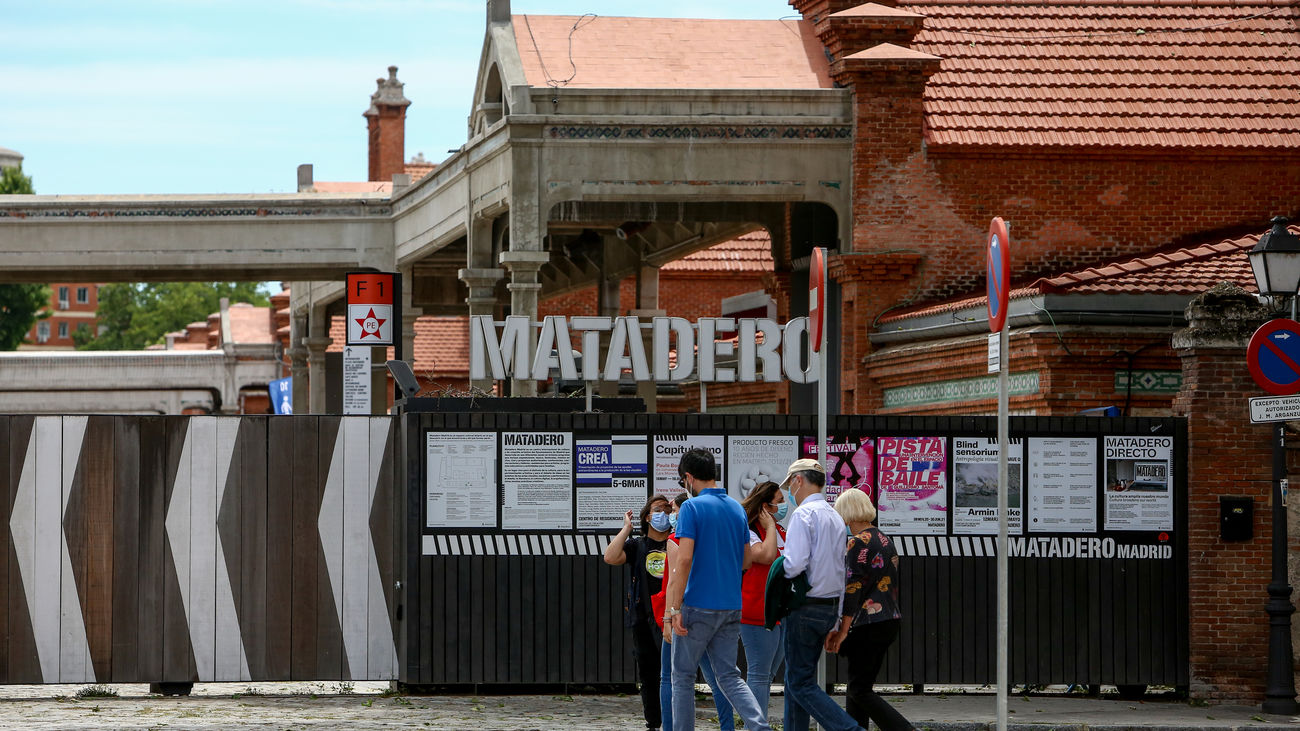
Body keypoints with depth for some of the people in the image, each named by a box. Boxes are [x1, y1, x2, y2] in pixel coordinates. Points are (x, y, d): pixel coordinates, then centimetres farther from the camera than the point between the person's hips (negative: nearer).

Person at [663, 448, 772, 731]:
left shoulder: (692, 508, -10)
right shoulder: (737, 509, 11)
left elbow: (684, 559, -18)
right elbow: (746, 562, 16)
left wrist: (675, 608, -18)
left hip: (699, 605, -6)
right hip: (731, 607, 6)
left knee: (683, 676, 6)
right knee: (729, 675, 8)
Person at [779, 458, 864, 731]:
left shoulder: (803, 514, -12)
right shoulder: (836, 518, 16)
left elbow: (795, 565, -23)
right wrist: (834, 623, 21)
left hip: (805, 607, -8)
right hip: (830, 607, 8)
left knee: (801, 684, -6)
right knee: (796, 680, 15)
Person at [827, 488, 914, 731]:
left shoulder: (858, 543, -13)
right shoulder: (885, 541, 14)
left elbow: (851, 590, -17)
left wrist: (841, 630, -15)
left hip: (867, 626, -9)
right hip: (890, 620, 9)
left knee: (860, 691, -6)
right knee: (857, 687, 14)